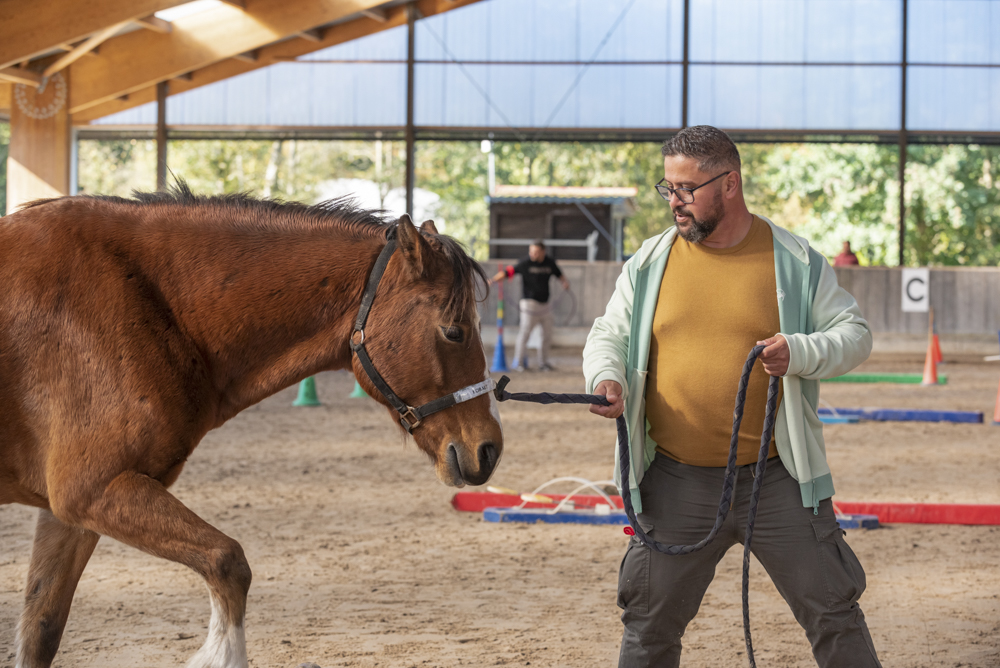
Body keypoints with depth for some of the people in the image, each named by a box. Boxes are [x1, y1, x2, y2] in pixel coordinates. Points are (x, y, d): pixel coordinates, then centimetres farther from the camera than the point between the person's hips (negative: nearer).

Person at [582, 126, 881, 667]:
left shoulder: (795, 261, 0)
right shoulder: (649, 261, 5)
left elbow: (855, 335, 2)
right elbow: (609, 335, 11)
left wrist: (801, 353, -19)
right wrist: (606, 377, -12)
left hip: (776, 478, -2)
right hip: (676, 485, 2)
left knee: (834, 613, 2)